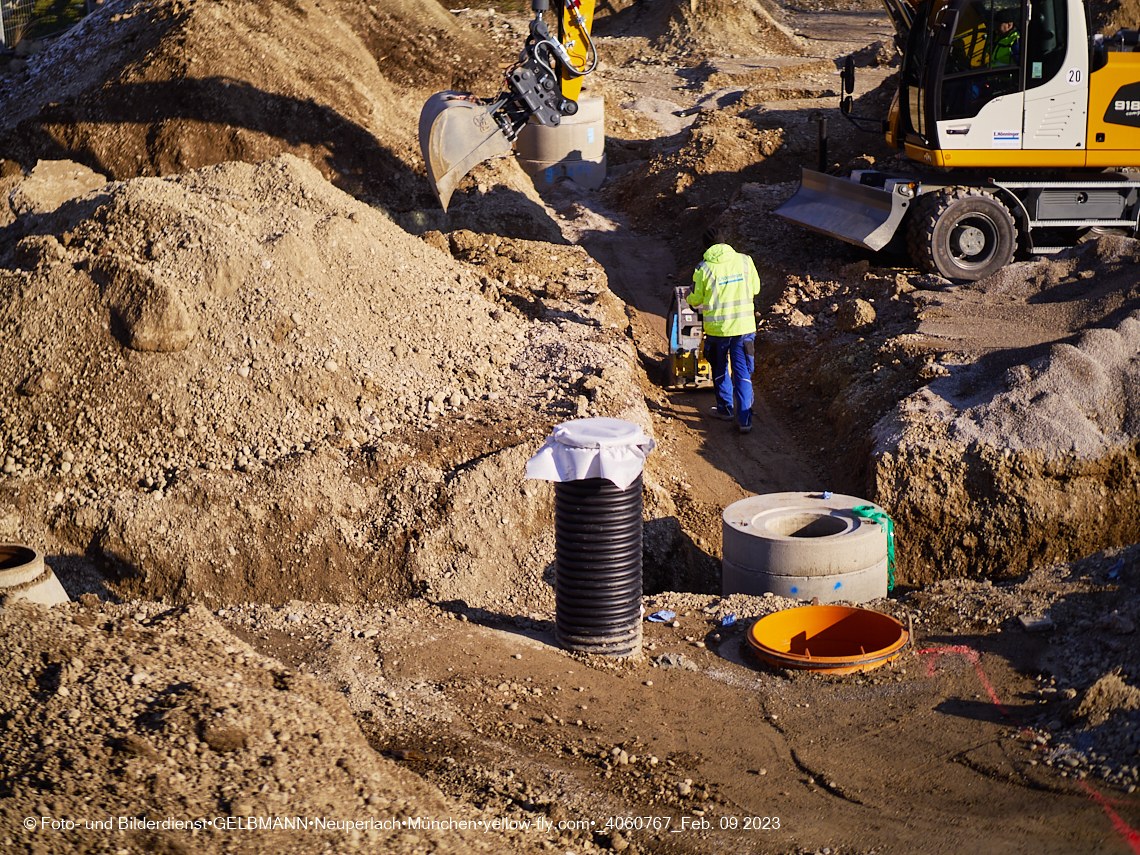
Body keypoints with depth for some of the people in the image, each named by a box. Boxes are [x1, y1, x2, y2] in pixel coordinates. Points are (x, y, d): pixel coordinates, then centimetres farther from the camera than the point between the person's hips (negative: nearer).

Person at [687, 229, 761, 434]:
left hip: (717, 327, -1)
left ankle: (725, 409, 32)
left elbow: (696, 300, 0)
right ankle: (744, 418, -1)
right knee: (743, 373, 5)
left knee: (720, 370, 21)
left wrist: (689, 298, 23)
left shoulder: (704, 269, -10)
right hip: (744, 325, 1)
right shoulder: (744, 261, -3)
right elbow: (755, 288, 9)